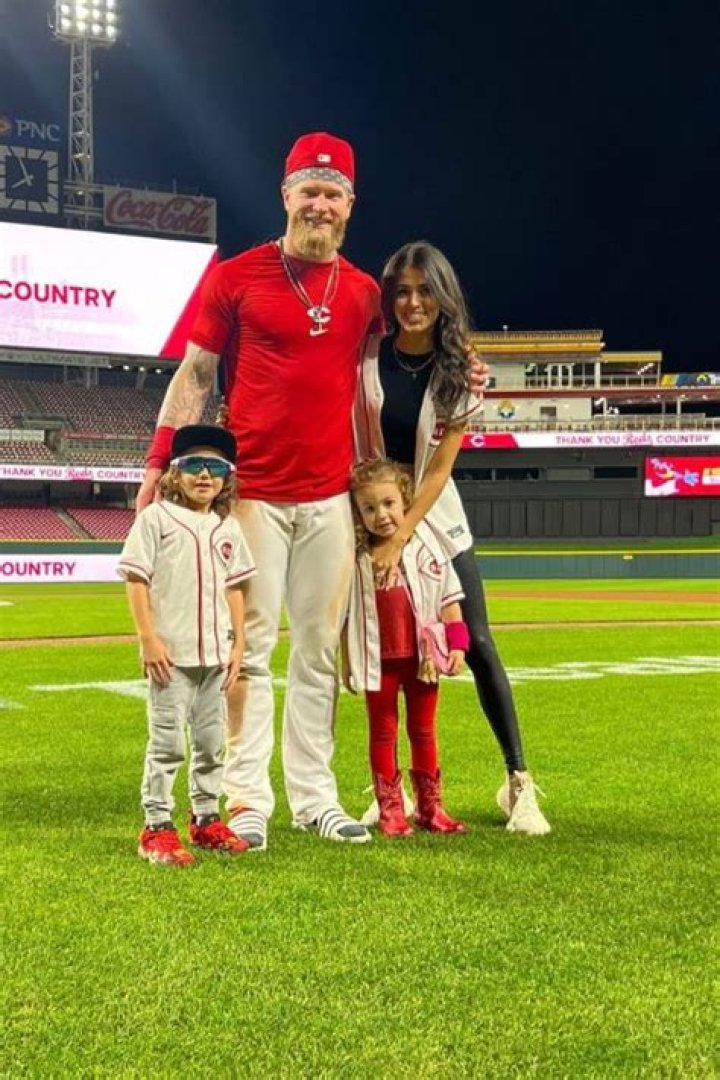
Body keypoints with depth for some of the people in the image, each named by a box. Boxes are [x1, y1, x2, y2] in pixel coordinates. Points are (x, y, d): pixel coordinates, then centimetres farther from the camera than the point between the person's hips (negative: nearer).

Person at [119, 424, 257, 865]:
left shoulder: (228, 527, 11)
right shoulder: (156, 518, -4)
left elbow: (234, 588, 13)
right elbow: (137, 579, -7)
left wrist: (238, 644, 8)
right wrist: (149, 638, -13)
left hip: (215, 654, 5)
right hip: (170, 652, -5)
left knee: (212, 740, 13)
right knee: (167, 742, -1)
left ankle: (206, 819, 26)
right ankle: (157, 828, 7)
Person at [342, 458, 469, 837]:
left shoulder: (424, 545, -1)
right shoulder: (355, 558, -3)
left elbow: (448, 596, 2)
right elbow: (345, 616, 2)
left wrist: (457, 644, -4)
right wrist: (347, 663, 2)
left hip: (422, 656, 1)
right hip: (378, 660, -1)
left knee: (423, 731, 12)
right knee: (383, 732, 7)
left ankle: (430, 807, 22)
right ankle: (389, 810, 14)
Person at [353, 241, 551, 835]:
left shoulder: (459, 373, -7)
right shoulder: (365, 355, -9)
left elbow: (439, 468, -10)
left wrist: (399, 540, -16)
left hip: (433, 519, 0)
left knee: (477, 644, -3)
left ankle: (518, 781, 5)